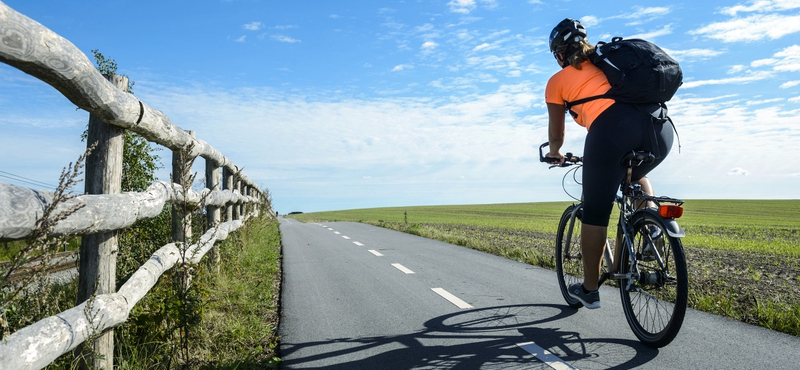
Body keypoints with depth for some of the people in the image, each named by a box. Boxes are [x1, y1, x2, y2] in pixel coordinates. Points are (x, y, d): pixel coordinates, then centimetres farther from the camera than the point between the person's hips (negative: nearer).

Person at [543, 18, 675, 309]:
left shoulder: (558, 81, 20)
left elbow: (556, 134, 26)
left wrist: (554, 155, 48)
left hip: (611, 128, -5)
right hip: (660, 126, 6)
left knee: (595, 214, 10)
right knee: (636, 175, 39)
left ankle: (589, 290, 19)